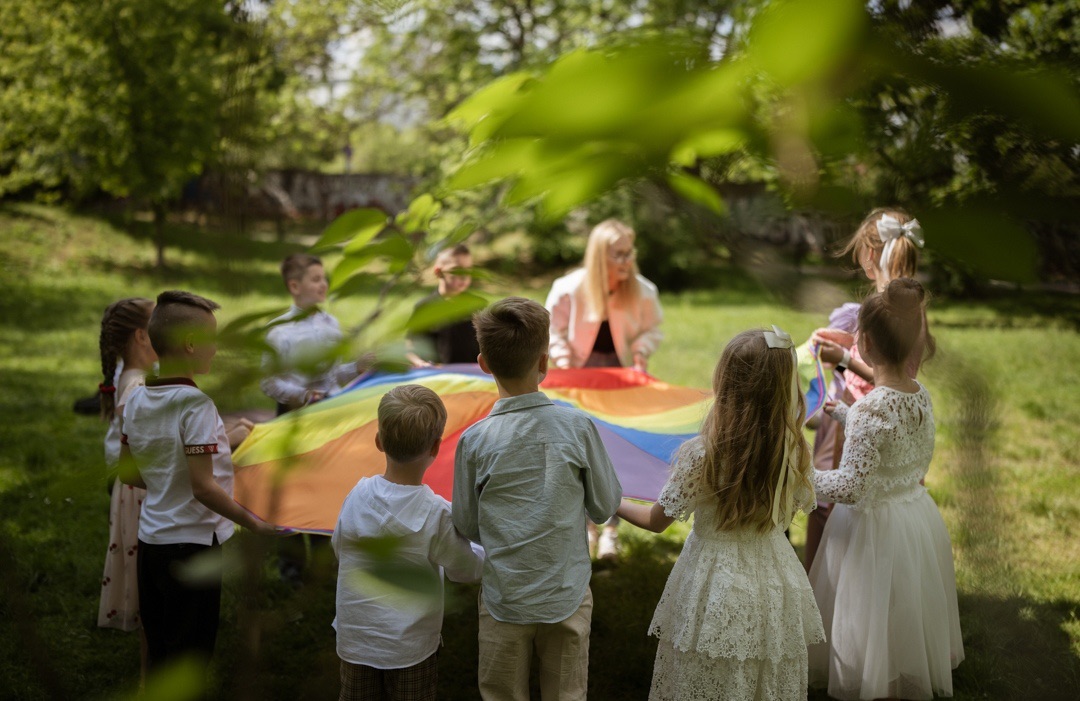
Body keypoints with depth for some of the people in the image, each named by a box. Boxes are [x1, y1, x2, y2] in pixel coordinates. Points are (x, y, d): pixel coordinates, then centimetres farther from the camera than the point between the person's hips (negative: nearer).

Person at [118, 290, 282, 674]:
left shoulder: (136, 400, 3)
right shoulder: (196, 404, -20)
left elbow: (128, 473, 11)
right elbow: (203, 487, -23)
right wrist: (254, 523, -13)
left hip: (150, 539, 7)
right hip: (191, 544, -7)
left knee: (157, 652, 19)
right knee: (188, 657, 5)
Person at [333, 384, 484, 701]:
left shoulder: (357, 496, -12)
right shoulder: (437, 513, -21)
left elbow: (339, 549, 4)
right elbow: (466, 569, -7)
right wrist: (488, 547, 12)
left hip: (355, 641, 3)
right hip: (410, 647, -3)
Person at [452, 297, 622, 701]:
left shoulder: (475, 441, -12)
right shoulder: (577, 427, -13)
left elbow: (468, 527, -2)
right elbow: (604, 508, -2)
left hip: (504, 602, 0)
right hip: (567, 598, 0)